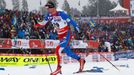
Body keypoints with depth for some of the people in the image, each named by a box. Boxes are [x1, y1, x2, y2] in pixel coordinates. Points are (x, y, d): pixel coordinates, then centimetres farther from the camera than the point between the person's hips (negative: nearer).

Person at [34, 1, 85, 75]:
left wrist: (77, 28, -14)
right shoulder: (49, 16, -2)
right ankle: (81, 60, 35)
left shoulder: (61, 14, -22)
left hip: (66, 35, -7)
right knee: (68, 52, 15)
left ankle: (58, 67, -10)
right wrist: (37, 25, -18)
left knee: (58, 49, -20)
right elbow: (43, 23, 1)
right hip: (60, 36, 7)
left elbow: (70, 21, -16)